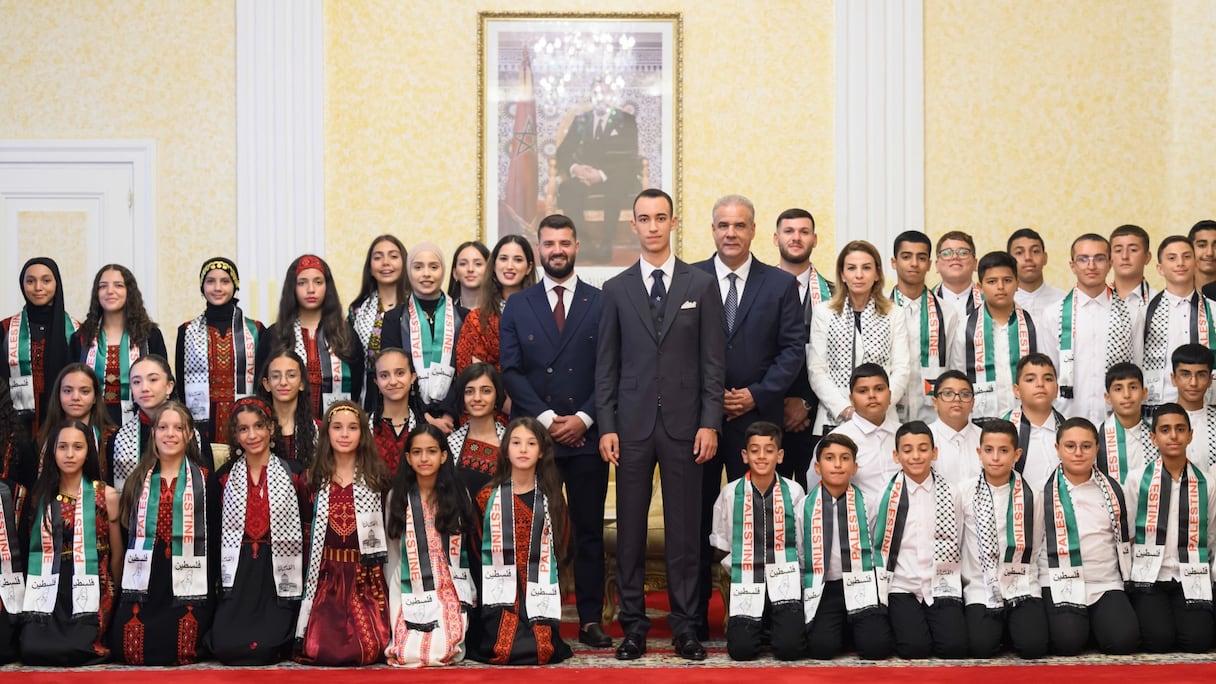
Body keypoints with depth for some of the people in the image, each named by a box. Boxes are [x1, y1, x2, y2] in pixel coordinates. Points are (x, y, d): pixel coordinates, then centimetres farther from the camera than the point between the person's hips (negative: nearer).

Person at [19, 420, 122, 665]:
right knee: (32, 650, -20)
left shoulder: (106, 496, 1)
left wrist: (116, 598, 11)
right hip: (47, 593, 3)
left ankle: (99, 646, 10)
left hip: (90, 594, -2)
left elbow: (117, 553, 7)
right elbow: (31, 547, 14)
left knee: (74, 652, -23)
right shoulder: (40, 496, 9)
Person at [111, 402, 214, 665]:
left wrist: (211, 591, -7)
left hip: (187, 583, -3)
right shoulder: (138, 480, 14)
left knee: (179, 652, -15)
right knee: (128, 650, -11)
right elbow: (127, 532, 15)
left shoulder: (203, 480, 4)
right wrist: (125, 588, 7)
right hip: (143, 582, 3)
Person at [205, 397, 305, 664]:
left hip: (278, 572, -1)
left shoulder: (293, 475, 2)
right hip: (237, 574, 2)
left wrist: (303, 583, -4)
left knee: (268, 647, -20)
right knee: (226, 647, -17)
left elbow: (305, 531, 2)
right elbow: (213, 535, 8)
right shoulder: (221, 479, 7)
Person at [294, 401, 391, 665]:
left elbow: (388, 529, 5)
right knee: (317, 650, -14)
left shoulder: (376, 477, 4)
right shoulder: (316, 478, 8)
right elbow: (308, 533, 12)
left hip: (366, 576, -1)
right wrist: (307, 580, 6)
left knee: (367, 650, -15)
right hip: (325, 574, 1)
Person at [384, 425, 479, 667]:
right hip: (412, 593, 0)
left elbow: (466, 550, 8)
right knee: (405, 655, -20)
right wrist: (394, 606, -2)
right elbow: (392, 555, 5)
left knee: (442, 654, -21)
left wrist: (470, 593, 0)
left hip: (450, 592, 0)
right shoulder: (397, 498, 6)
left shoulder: (458, 495, 6)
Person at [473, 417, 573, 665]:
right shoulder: (488, 497, 5)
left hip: (539, 594, 1)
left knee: (541, 651, -18)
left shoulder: (552, 499, 9)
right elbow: (477, 546, 9)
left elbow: (561, 549, 14)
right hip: (501, 595, -1)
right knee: (502, 651, -19)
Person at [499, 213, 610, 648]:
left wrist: (584, 418, -9)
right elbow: (511, 371, 2)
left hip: (586, 435, 0)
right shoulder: (517, 307, 9)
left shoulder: (602, 303, 6)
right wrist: (546, 418, -8)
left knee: (589, 531, 3)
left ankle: (590, 620, 8)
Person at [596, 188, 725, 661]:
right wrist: (606, 426, -1)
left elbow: (713, 360, 3)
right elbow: (606, 365, 7)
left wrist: (710, 423, -5)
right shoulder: (616, 289, 8)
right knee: (630, 528, 3)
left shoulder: (702, 285, 5)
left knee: (684, 528, 3)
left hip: (684, 424, -1)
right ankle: (633, 625, 11)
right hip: (632, 424, 1)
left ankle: (684, 626, 10)